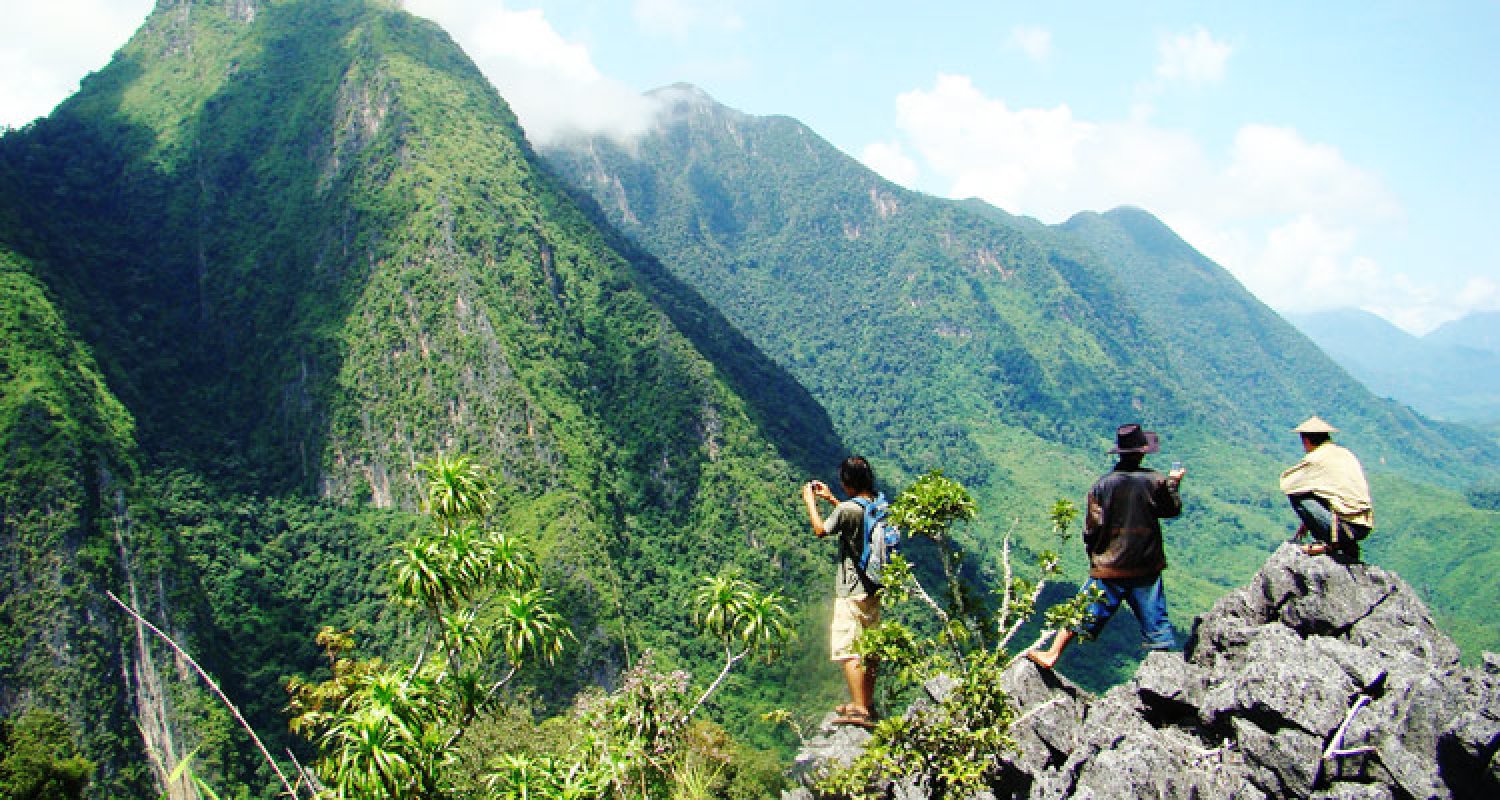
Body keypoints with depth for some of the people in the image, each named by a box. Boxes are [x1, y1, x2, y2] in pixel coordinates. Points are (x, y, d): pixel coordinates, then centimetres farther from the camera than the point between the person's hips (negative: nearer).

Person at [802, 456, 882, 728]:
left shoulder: (847, 509, -19)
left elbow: (820, 530, -6)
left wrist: (810, 501, 6)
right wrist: (831, 499, 27)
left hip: (852, 591, -9)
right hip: (874, 588, 9)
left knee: (847, 649, -7)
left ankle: (859, 709, -10)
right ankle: (867, 704, 26)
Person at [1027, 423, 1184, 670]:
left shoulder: (1104, 483, -7)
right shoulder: (1155, 480, -6)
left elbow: (1092, 527, -6)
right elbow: (1172, 510, 13)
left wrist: (1094, 553, 12)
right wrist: (1173, 483, 29)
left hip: (1109, 567, 0)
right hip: (1147, 568, 1)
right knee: (1156, 622, 8)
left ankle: (1052, 655, 12)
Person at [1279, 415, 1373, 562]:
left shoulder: (1315, 459, -8)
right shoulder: (1346, 454, 17)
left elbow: (1286, 485, -4)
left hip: (1345, 527, -8)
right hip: (1365, 528, 8)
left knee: (1296, 495, -4)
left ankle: (1328, 543, -7)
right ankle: (1349, 547, 16)